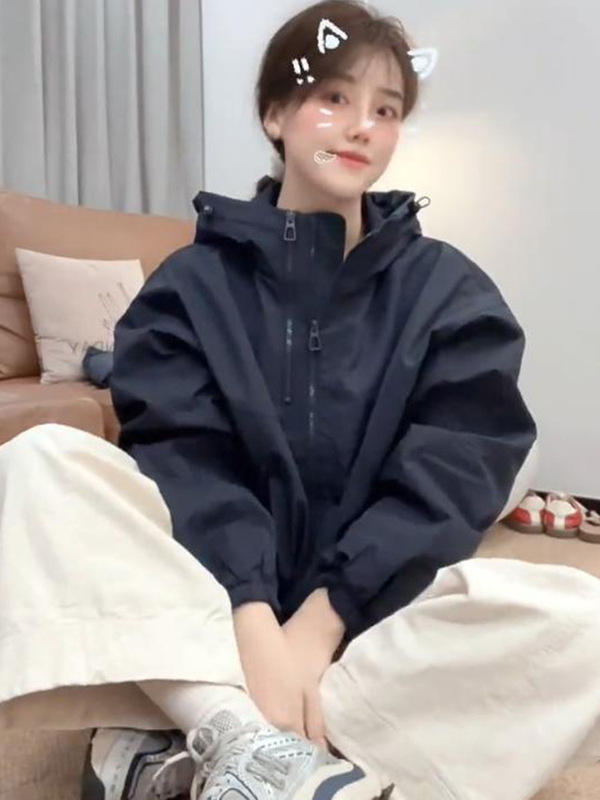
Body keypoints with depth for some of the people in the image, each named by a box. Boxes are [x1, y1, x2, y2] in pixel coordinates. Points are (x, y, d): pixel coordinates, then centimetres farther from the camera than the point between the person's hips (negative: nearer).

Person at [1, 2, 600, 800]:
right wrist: (253, 624, -26)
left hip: (370, 614, 1)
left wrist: (320, 620, -19)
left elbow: (447, 486, -7)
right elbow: (186, 464, -10)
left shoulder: (450, 292, 3)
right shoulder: (193, 281, 3)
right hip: (210, 599, 0)